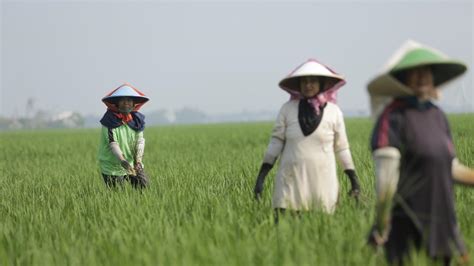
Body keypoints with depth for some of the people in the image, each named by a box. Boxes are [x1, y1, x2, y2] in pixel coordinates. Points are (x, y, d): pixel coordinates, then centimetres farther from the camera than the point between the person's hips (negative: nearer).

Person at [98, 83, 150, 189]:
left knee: (144, 186, -6)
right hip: (112, 167, -4)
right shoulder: (110, 120, -12)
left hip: (132, 164, 4)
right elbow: (112, 142, -21)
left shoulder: (137, 119, 1)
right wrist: (122, 160, -37)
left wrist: (138, 160, -20)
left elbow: (140, 140, -4)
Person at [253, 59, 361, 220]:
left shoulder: (333, 111, 2)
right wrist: (261, 177, -3)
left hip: (322, 181, 0)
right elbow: (276, 142, 3)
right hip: (291, 180, 0)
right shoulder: (288, 108, 2)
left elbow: (341, 147, 8)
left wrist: (354, 180, 6)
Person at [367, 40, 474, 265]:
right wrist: (381, 226, -22)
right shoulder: (394, 116, -10)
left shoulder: (437, 115, 12)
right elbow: (386, 174, -18)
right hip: (409, 225, -7)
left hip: (441, 221, 7)